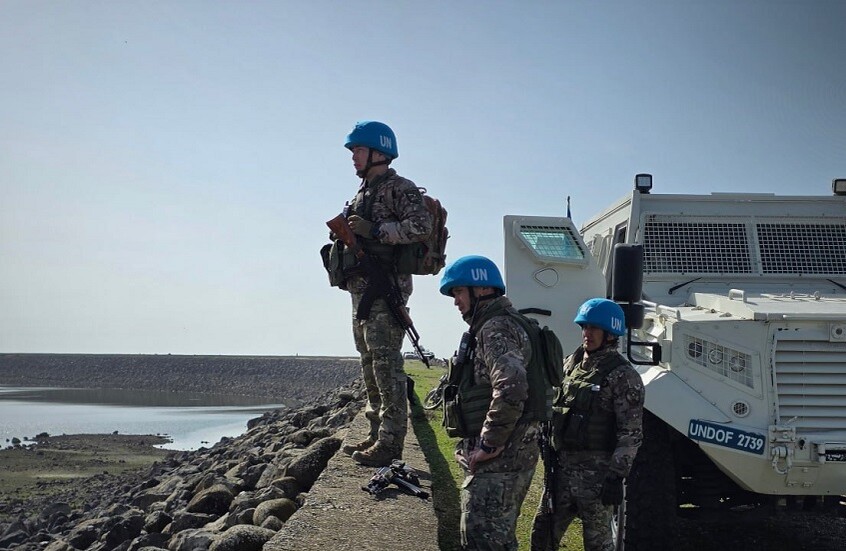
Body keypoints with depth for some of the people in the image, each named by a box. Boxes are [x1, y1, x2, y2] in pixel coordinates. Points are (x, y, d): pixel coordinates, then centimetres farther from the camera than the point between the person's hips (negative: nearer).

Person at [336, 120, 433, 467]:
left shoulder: (399, 188, -7)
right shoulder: (363, 193, 22)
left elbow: (421, 226, -21)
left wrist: (374, 230, -20)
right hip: (361, 287, 10)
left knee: (386, 363, -11)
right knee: (370, 363, 12)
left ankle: (390, 442, -10)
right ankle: (377, 435, 19)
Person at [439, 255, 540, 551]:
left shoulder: (497, 329, -14)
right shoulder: (488, 327, 20)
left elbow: (511, 389, -30)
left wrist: (489, 444, -23)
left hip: (499, 459, -11)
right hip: (507, 457, 11)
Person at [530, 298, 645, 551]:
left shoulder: (622, 375, -11)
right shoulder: (572, 364, 10)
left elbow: (631, 433, -14)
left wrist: (617, 475, -18)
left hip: (597, 472, -7)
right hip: (562, 466, 7)